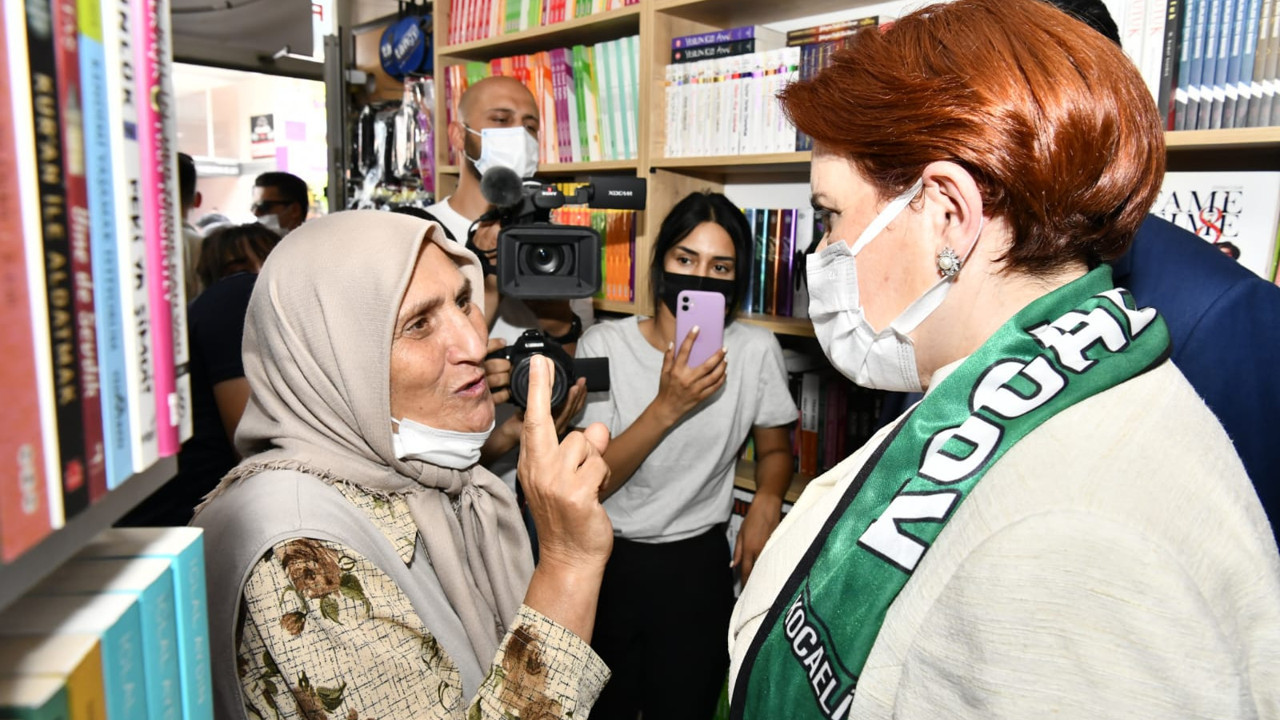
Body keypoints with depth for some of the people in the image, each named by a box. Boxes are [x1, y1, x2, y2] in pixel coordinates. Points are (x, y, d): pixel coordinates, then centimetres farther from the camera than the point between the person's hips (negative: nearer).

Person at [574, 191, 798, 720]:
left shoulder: (755, 350, -7)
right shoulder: (604, 345, -10)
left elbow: (774, 448, 9)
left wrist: (766, 501, -13)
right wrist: (668, 406, -28)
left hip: (698, 563, 0)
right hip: (608, 558, 0)